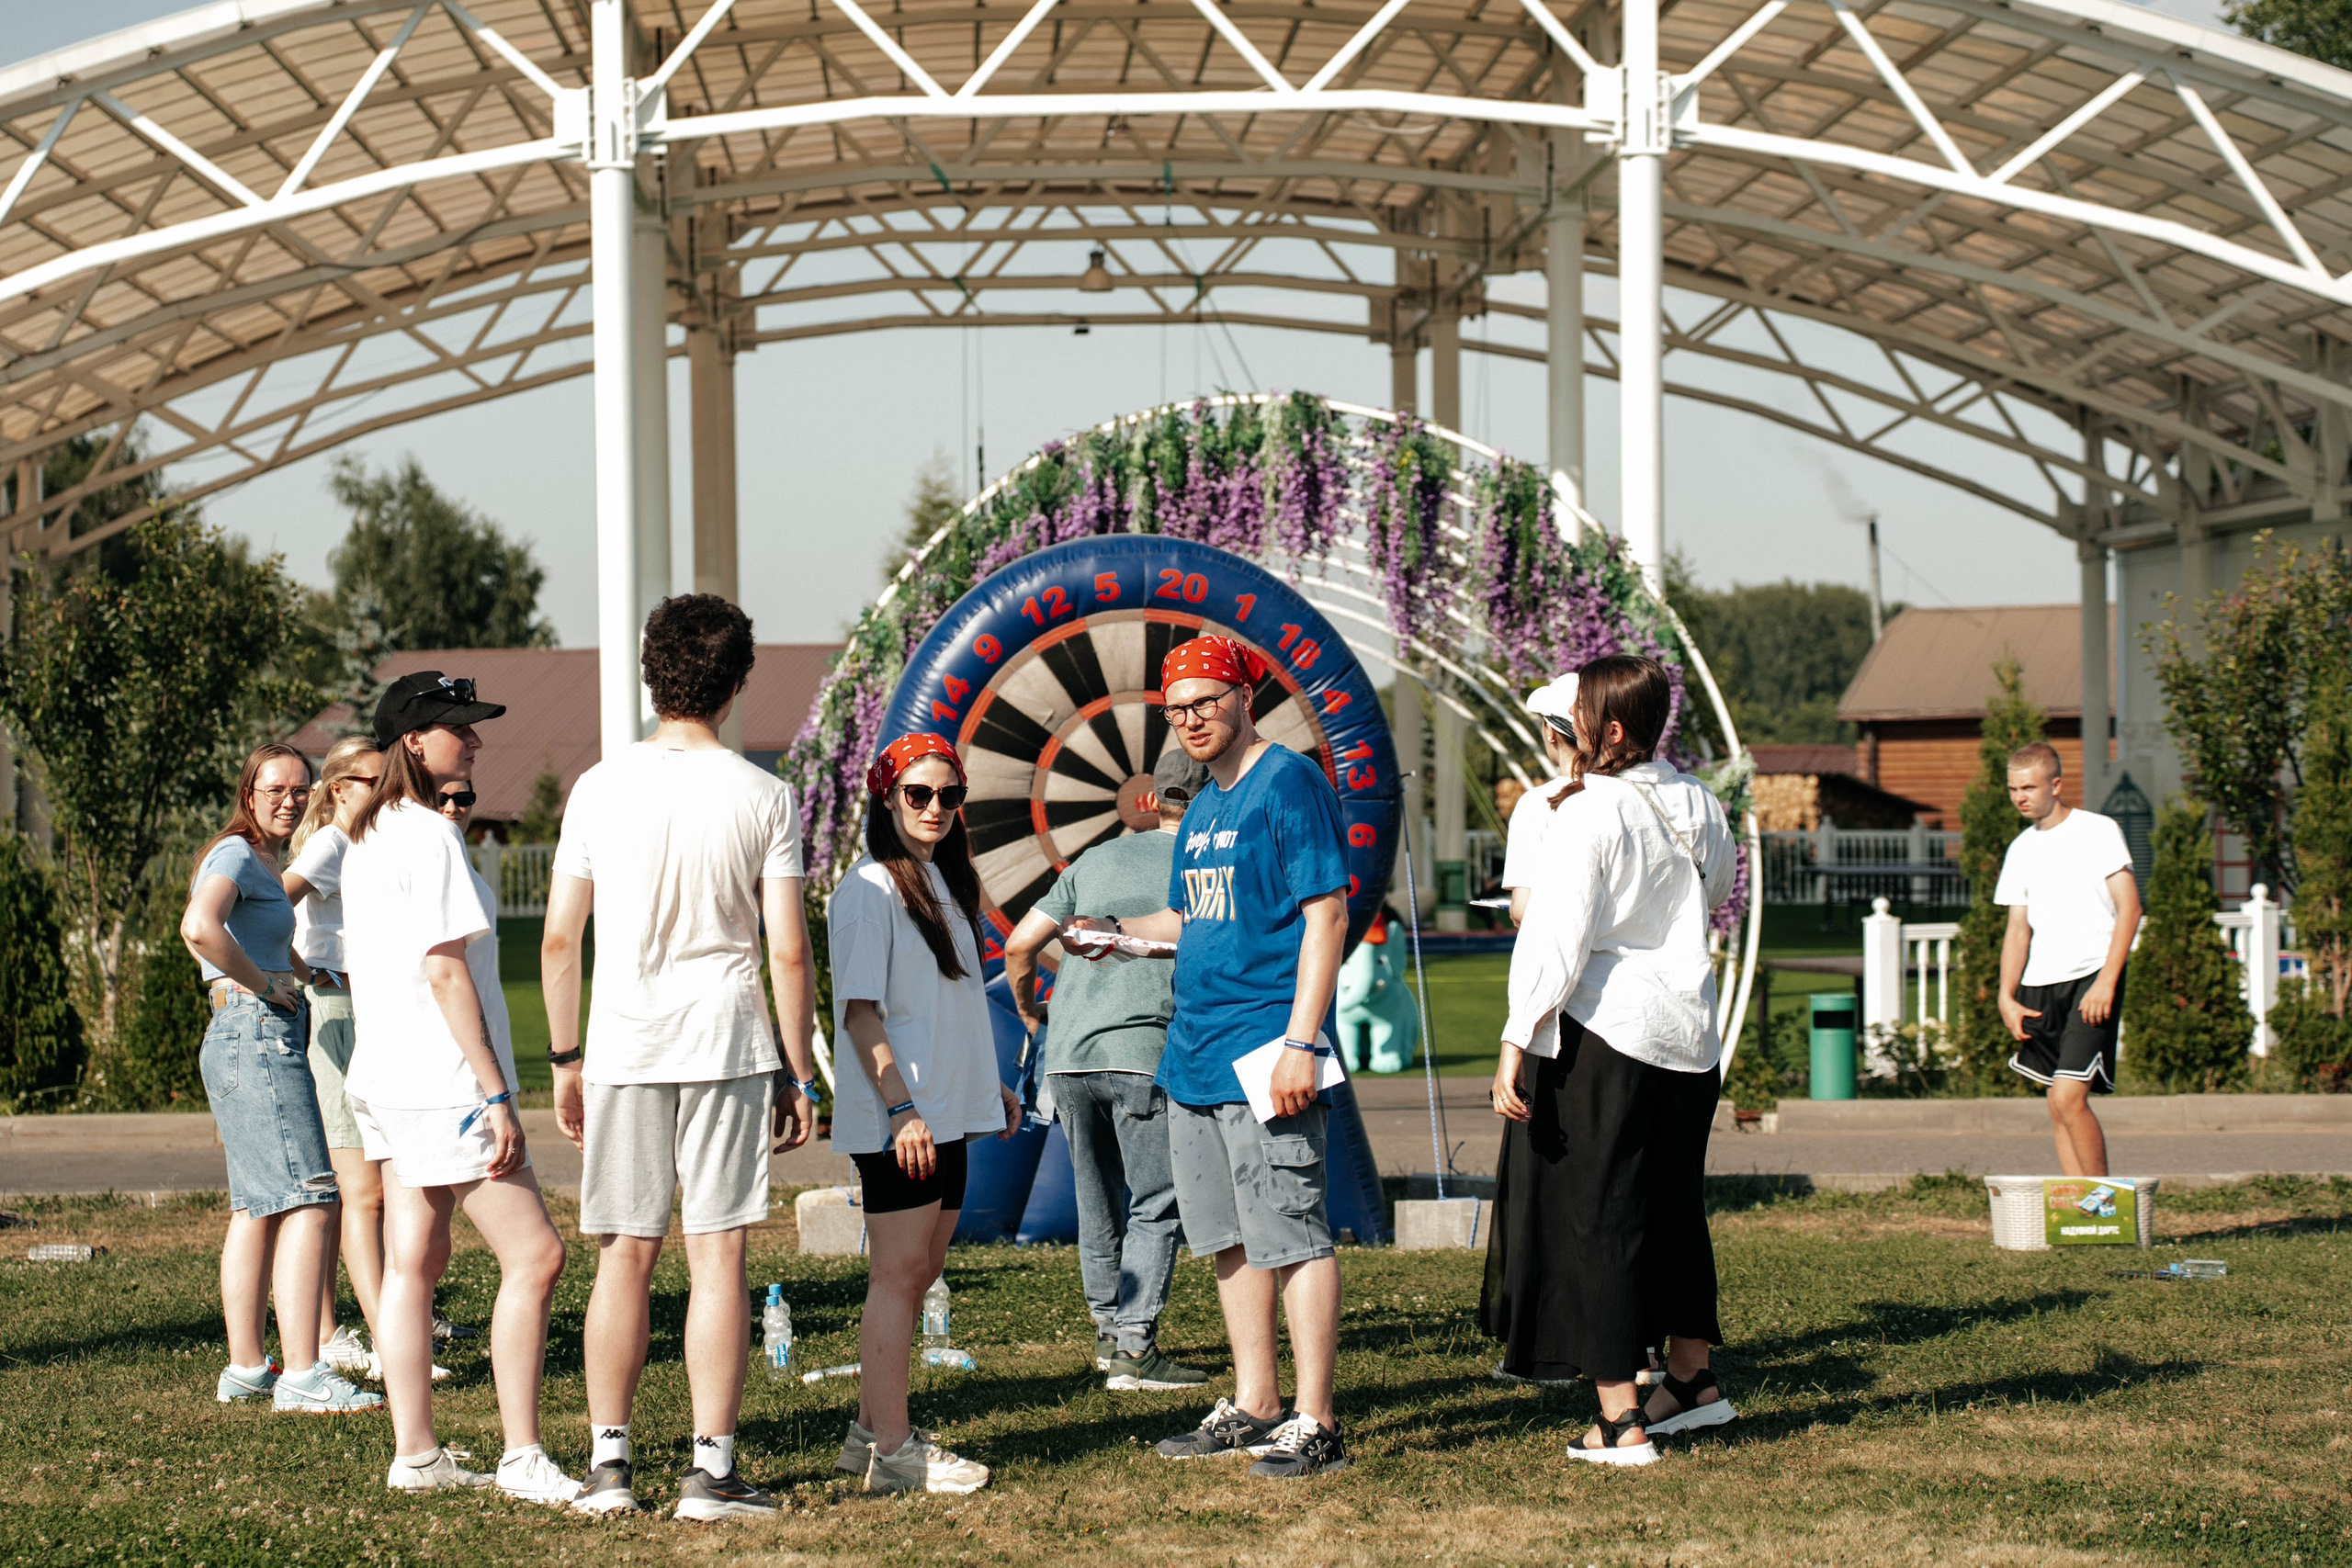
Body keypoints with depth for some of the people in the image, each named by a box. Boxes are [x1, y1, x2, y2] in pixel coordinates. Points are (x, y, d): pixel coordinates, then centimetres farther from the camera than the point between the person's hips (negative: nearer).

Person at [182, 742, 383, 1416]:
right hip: (258, 1035, -11)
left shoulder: (261, 859, 20)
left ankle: (246, 1368, 15)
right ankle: (303, 1375, -19)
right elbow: (199, 927, -29)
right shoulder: (236, 854, -10)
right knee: (309, 1203, -15)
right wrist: (265, 984, -19)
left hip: (250, 1040, 11)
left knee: (258, 1208, 12)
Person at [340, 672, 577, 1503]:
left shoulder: (367, 837, 15)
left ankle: (414, 1454, 11)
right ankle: (522, 1457, -8)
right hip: (443, 1084, -10)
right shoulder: (431, 837, -15)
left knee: (413, 1261, 10)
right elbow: (445, 971, -19)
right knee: (534, 1254, -8)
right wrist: (496, 1093, -19)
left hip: (387, 1080, 10)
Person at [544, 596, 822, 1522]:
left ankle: (609, 1463, 10)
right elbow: (788, 952, -3)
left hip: (623, 1048, 2)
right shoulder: (762, 797, -3)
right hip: (727, 1047, -2)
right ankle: (711, 1471, -1)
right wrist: (799, 1074, 5)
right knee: (718, 1255, 0)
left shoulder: (599, 790, 2)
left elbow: (559, 939, 4)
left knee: (625, 1256, 9)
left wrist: (564, 1060, 14)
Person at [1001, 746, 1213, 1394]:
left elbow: (1019, 945, 16)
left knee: (1100, 1204, 16)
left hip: (1068, 1054, 5)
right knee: (1155, 1207, -1)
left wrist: (1029, 1011, 32)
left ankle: (1108, 1329, 24)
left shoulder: (1097, 859, 18)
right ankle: (1133, 1347, -7)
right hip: (1145, 1053, -5)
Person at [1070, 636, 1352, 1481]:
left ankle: (1314, 1422, -5)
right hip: (1194, 1057, 9)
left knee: (1290, 1236, -7)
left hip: (1264, 1055, -9)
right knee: (1231, 1241, 13)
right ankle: (1253, 1406, 21)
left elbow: (1326, 914, -14)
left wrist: (1301, 1041, -20)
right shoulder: (1204, 806, 17)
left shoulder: (1289, 784, -9)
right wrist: (1123, 930, 10)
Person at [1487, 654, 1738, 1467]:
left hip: (1600, 1033, -6)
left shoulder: (1586, 816, -15)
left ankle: (1620, 1421, -1)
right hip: (1688, 1032, 7)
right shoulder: (1699, 805, 4)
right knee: (1672, 1207, 22)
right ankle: (1691, 1377, 35)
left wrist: (1516, 1042, -18)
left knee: (1594, 1217, 0)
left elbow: (1556, 939, -19)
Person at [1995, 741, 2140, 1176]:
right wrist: (2007, 997, 5)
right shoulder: (2021, 849, 15)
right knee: (2059, 1107, 4)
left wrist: (2106, 981, -15)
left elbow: (2129, 907, -7)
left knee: (2069, 1097, -16)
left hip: (2090, 980, -6)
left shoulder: (2098, 831, -2)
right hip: (2040, 985, 6)